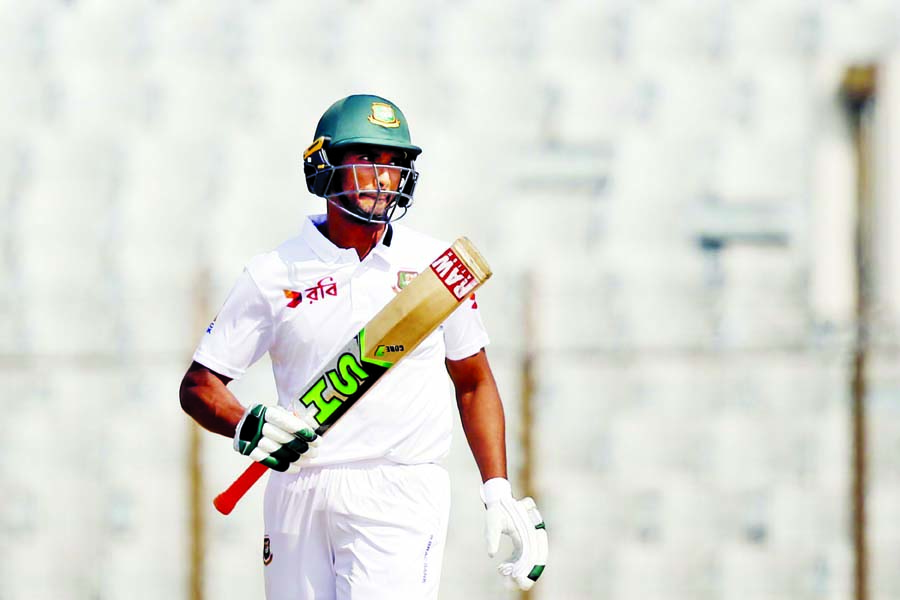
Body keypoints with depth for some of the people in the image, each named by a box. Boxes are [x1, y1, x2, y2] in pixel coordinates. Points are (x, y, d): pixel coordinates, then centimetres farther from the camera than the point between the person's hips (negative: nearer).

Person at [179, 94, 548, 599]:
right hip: (297, 495, 1)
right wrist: (249, 427, -17)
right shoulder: (275, 274, 3)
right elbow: (199, 385, 4)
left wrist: (499, 492, 5)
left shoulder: (438, 266, 7)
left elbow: (473, 383, 14)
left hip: (400, 497, -1)